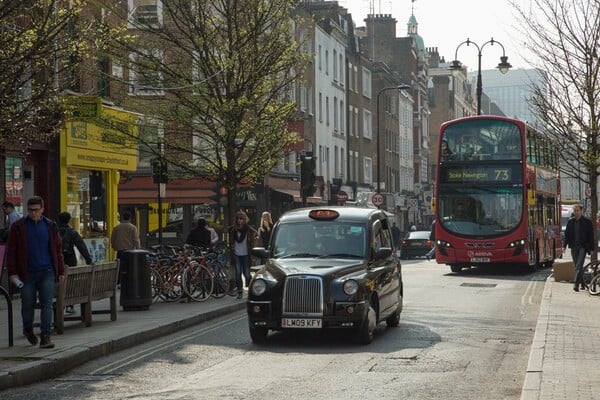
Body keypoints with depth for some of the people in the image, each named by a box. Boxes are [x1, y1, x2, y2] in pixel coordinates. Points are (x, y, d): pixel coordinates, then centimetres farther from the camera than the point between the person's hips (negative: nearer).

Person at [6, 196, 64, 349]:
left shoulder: (50, 226, 8)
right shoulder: (18, 227, 2)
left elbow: (57, 249, 11)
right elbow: (11, 251, 1)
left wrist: (61, 272, 7)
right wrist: (13, 273, -7)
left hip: (47, 272, 1)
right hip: (27, 273, 0)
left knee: (47, 303, -8)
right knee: (28, 304, 8)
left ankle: (45, 336, -8)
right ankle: (28, 330, 33)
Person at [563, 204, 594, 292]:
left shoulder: (587, 222, -1)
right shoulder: (570, 222, 8)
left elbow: (591, 236, 0)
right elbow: (567, 234, 11)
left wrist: (591, 248, -3)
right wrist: (564, 246, 2)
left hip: (583, 247, -4)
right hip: (574, 247, 4)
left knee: (579, 266, -14)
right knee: (577, 266, 9)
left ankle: (576, 284, -19)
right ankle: (582, 283, 20)